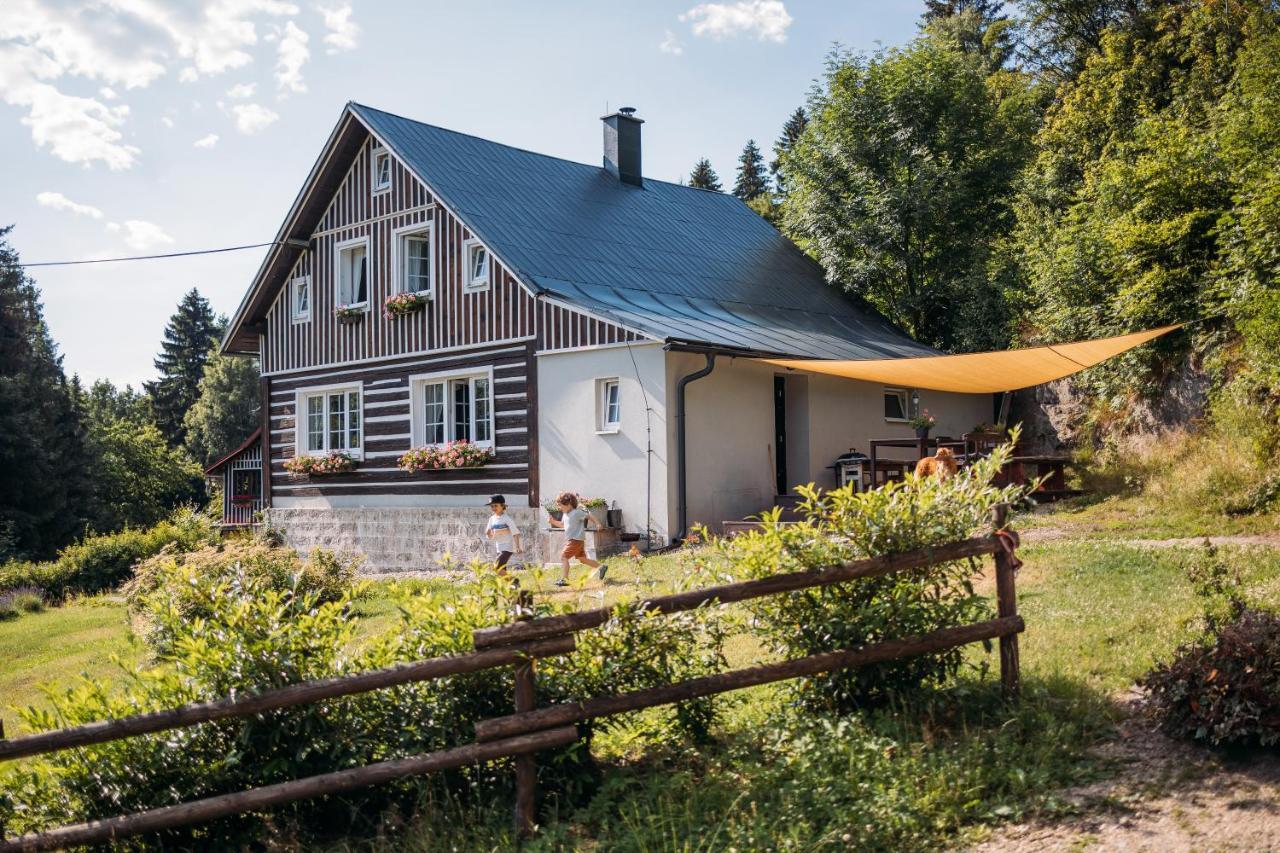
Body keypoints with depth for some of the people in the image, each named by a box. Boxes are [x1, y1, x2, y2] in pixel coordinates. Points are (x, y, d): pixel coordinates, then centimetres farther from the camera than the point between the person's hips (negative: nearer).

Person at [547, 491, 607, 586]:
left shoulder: (576, 512, -14)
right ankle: (601, 567, 23)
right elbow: (562, 524, 26)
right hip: (571, 540, 10)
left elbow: (588, 516, -7)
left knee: (563, 556, -14)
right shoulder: (566, 514, 13)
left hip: (576, 540, -10)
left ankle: (565, 579, -15)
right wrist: (553, 522, 11)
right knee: (583, 559, 15)